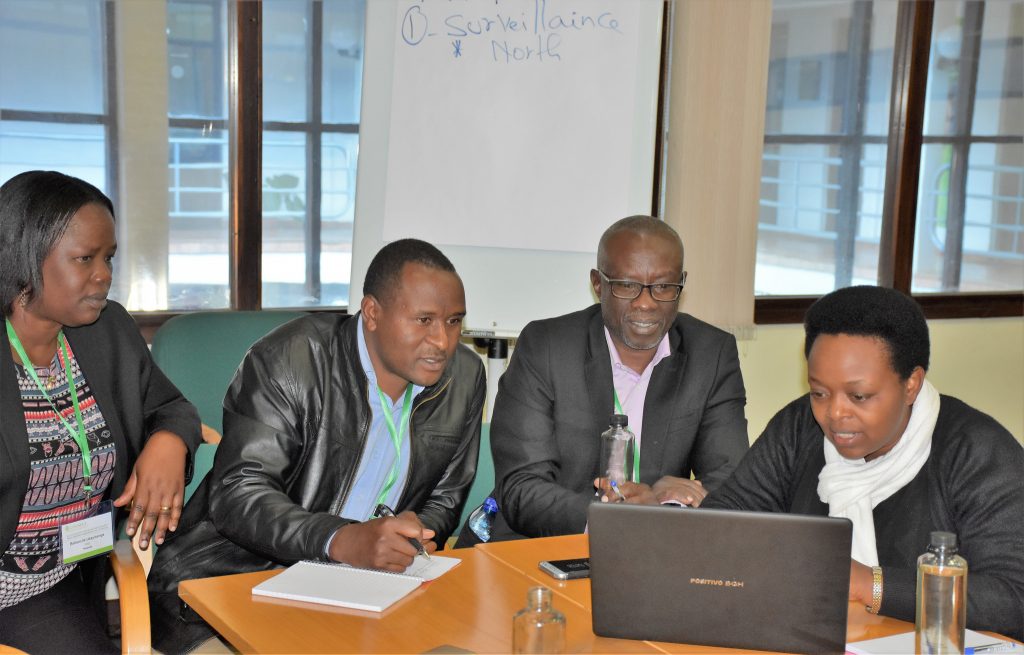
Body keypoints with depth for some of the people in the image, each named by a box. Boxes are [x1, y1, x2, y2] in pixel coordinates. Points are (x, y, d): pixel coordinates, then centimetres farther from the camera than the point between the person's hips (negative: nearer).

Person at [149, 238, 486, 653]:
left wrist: (419, 532, -11)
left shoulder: (464, 377, 1)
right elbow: (238, 496, -22)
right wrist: (341, 540, -38)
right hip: (237, 572, -4)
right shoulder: (287, 361, -16)